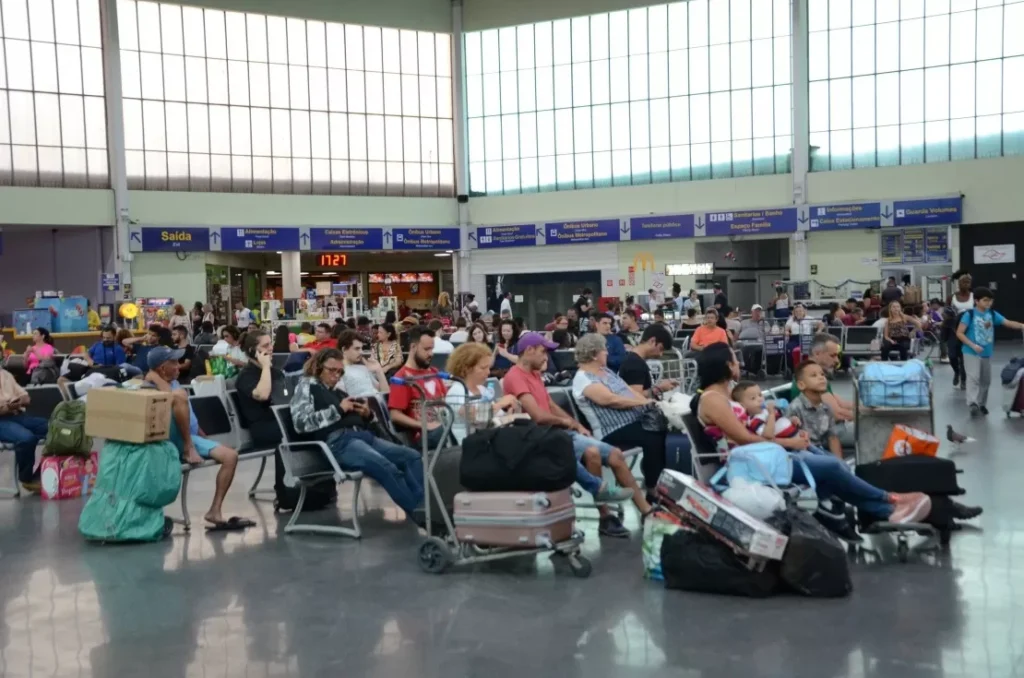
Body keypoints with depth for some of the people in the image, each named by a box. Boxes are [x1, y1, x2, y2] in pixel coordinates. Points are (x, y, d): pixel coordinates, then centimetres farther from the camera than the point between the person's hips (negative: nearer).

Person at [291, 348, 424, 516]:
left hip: (361, 435, 8)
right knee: (386, 467, -32)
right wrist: (338, 409, -6)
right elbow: (301, 422, -7)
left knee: (412, 456, -12)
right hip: (337, 441, -8)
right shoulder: (307, 385, 10)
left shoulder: (339, 392, 28)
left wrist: (366, 414, 6)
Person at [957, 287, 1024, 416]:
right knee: (973, 378, -16)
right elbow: (959, 333, -13)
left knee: (986, 380, 13)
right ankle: (973, 403, -25)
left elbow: (1008, 323, -5)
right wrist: (973, 345, -20)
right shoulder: (969, 314, -12)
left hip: (987, 353, 6)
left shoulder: (992, 314, 3)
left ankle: (982, 404, 26)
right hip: (971, 353, -6)